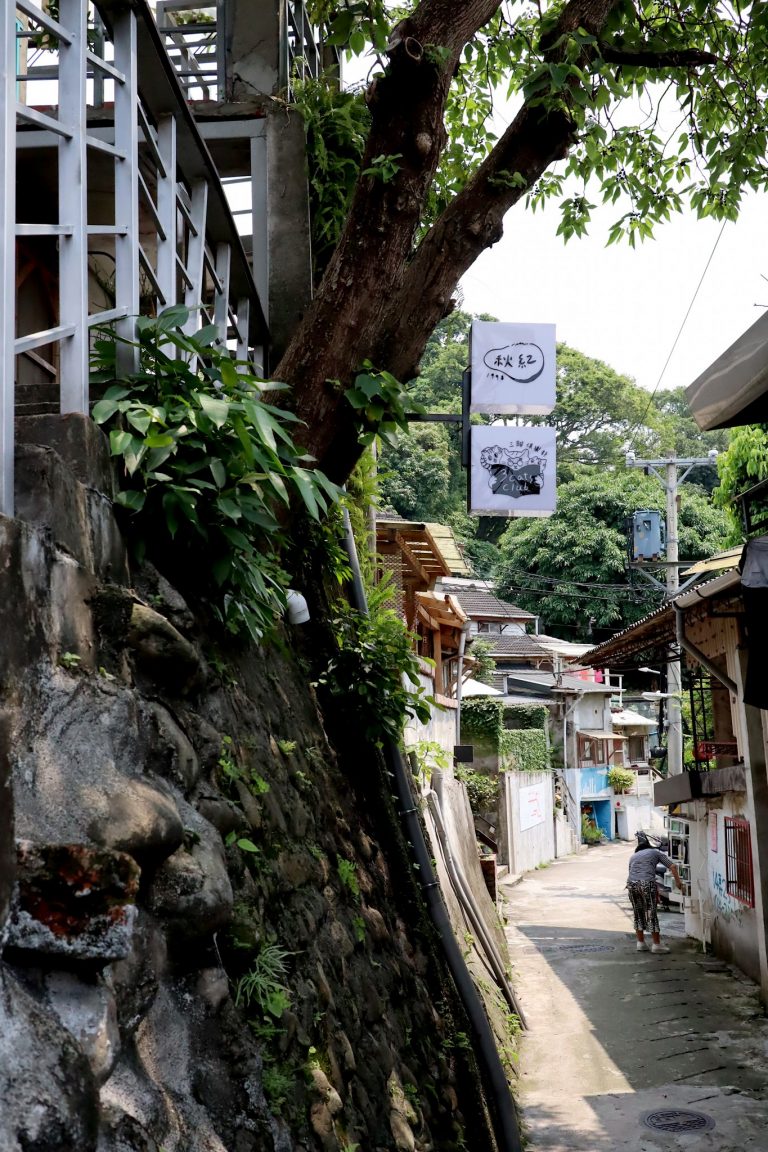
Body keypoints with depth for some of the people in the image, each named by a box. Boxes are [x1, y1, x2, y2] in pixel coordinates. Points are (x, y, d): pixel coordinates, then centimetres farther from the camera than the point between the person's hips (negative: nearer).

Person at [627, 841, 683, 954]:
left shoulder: (633, 856, 31)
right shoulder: (656, 852, 22)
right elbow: (672, 866, 13)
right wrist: (678, 881, 18)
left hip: (631, 884, 4)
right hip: (647, 883, -4)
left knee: (638, 914, 16)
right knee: (651, 914, 3)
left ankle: (641, 943, 21)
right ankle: (656, 944, 7)